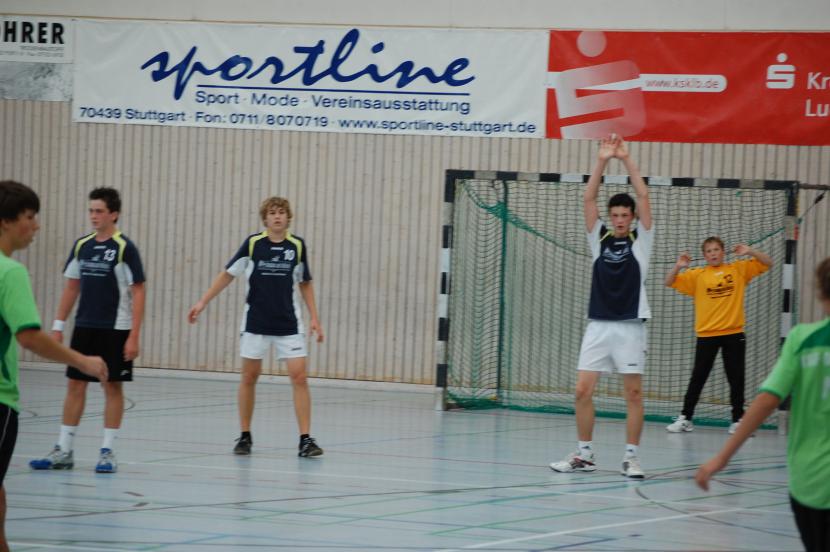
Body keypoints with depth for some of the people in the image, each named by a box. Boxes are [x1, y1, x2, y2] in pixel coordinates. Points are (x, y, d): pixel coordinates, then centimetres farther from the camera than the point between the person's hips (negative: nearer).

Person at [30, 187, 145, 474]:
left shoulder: (124, 248, -10)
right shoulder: (81, 246, 6)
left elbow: (138, 292, -10)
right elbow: (71, 287, 14)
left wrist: (134, 336, -15)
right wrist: (58, 325, 9)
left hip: (115, 329, -5)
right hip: (84, 327, 5)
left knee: (112, 386, 1)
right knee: (75, 385, 5)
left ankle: (108, 451, 8)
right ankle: (63, 451, 9)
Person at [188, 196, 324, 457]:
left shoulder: (297, 246, -2)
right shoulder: (253, 243, -6)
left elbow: (305, 284, 10)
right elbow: (228, 274, 3)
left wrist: (314, 318, 5)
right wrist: (202, 302, -1)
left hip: (289, 325, 0)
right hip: (256, 322, 0)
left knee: (299, 377, -8)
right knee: (249, 377, 5)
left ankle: (305, 439, -6)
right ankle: (245, 436, 18)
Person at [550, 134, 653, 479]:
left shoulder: (640, 241, 4)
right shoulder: (599, 239, 10)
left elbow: (644, 197, -5)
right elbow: (588, 199, 2)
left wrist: (626, 159, -8)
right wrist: (602, 161, -6)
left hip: (629, 327, -2)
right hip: (598, 325, 2)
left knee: (633, 392, -1)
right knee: (583, 390, -1)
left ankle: (631, 457, 5)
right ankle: (584, 454, 9)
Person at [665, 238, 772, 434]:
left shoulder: (738, 269, 5)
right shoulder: (697, 275, 3)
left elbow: (767, 263, 6)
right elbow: (669, 283, 1)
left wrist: (750, 252, -10)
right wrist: (677, 267, -17)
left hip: (734, 333, 0)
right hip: (706, 334, 0)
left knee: (736, 379, 4)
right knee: (698, 377, 3)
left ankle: (738, 419, 11)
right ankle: (685, 418, 8)